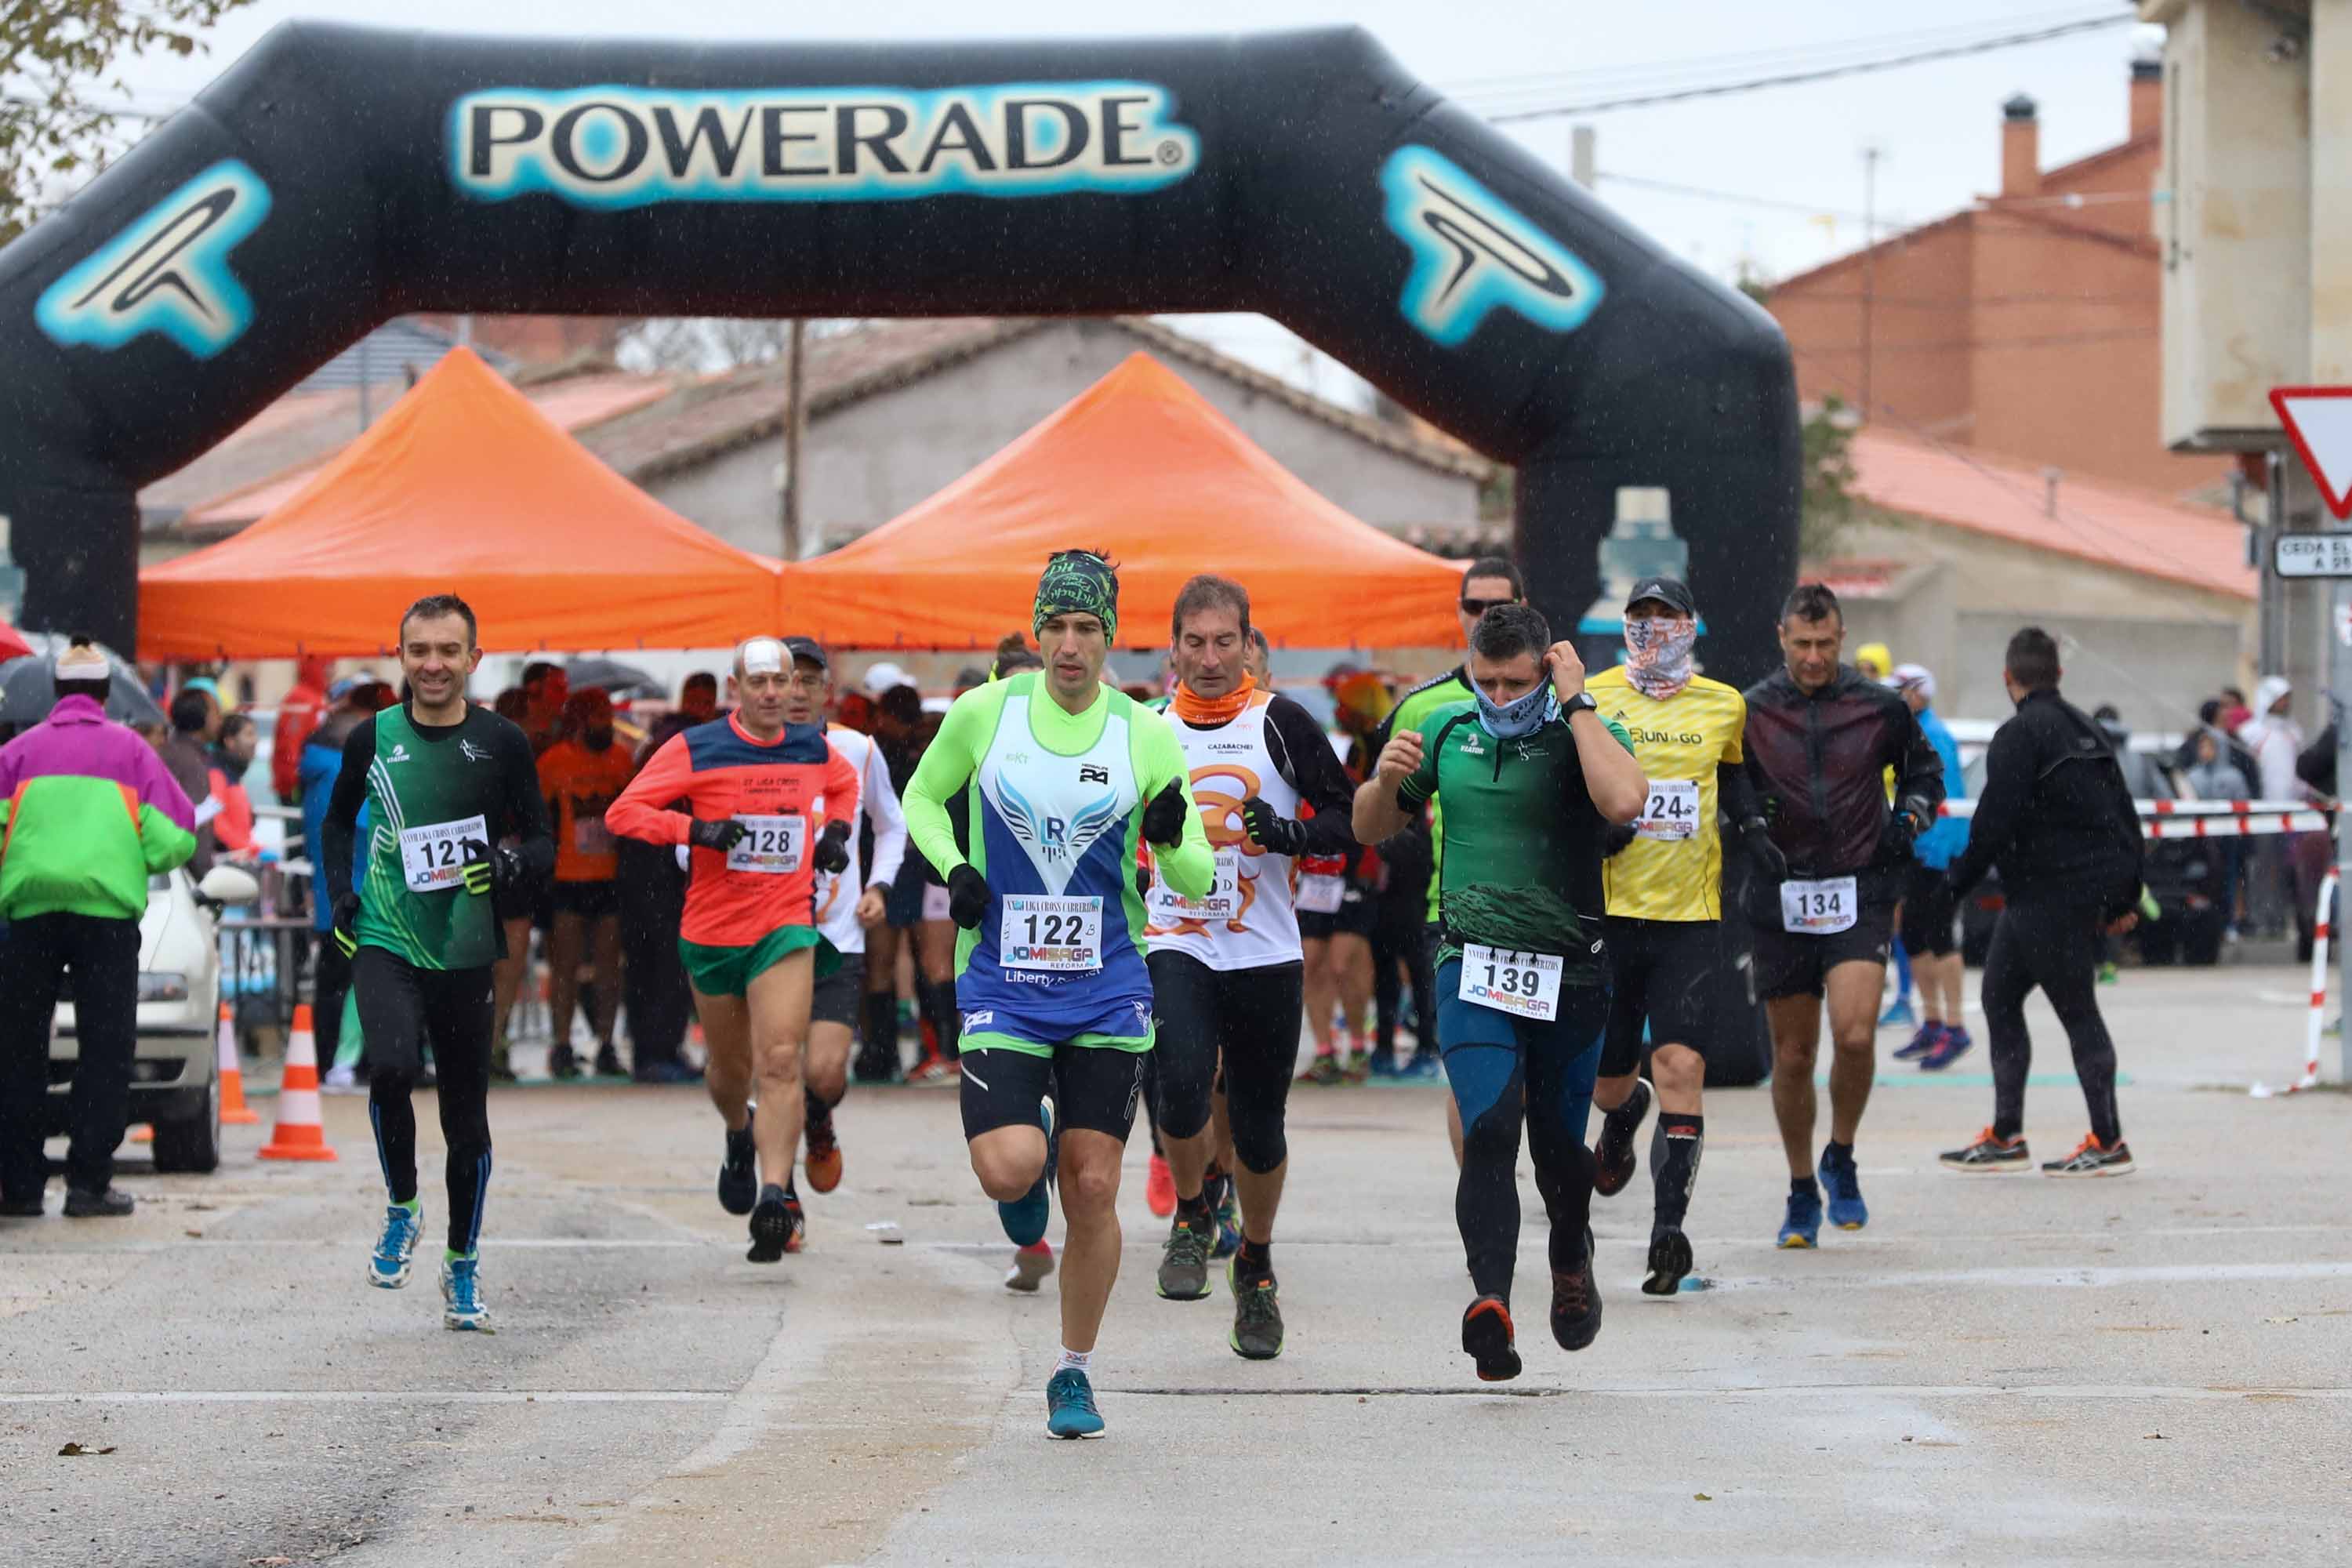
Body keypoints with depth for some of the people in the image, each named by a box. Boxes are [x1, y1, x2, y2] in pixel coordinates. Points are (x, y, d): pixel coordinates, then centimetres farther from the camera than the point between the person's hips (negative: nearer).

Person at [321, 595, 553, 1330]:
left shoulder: (501, 743, -1)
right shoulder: (373, 737, 3)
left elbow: (542, 843, 5)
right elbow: (339, 818, 21)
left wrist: (511, 865, -17)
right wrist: (340, 889, 5)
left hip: (465, 951, 1)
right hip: (384, 940, -1)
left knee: (467, 1117, 6)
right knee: (391, 1067, -27)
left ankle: (462, 1267, 25)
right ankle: (401, 1208, -2)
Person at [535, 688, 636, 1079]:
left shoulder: (621, 759, 10)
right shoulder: (554, 760, -1)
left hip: (612, 876, 3)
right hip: (568, 880, -3)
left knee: (609, 964, 4)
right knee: (566, 963, -2)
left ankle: (606, 1047, 9)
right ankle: (562, 1046, 2)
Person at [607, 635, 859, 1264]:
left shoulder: (814, 750, 5)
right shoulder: (694, 750, -7)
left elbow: (845, 785, 29)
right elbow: (623, 812, -8)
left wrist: (836, 830, 10)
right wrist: (697, 829, -21)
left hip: (787, 926, 0)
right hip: (711, 929, 0)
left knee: (780, 1061, -17)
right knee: (731, 1068, 15)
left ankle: (776, 1198, -23)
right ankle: (739, 1136, 50)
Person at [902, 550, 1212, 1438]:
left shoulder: (1145, 734, -2)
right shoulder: (985, 713, -3)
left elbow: (1196, 881, 1)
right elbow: (921, 797, 14)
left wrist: (1172, 840, -22)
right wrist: (954, 869, -5)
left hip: (1106, 990, 1)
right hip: (1002, 986, -1)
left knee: (1093, 1191, 1)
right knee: (1009, 1169, -19)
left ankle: (1075, 1375, 19)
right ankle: (1030, 1138, 20)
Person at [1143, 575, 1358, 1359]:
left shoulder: (1281, 723, -2)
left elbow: (1349, 817, -1)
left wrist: (1292, 833, -19)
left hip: (1265, 955, 0)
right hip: (1174, 946, 0)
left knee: (1259, 1128, 6)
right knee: (1182, 1087, -25)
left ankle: (1256, 1265, 30)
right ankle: (1192, 1215, 3)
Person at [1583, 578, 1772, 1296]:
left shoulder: (1723, 706, 7)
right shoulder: (1592, 699, 1)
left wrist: (1752, 827, 10)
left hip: (1691, 915, 0)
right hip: (1608, 910, 0)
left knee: (1681, 1064, -14)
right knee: (1605, 1076, 10)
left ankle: (1669, 1224, -14)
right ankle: (1623, 1116, 48)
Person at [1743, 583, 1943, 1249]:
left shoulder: (1880, 708, 2)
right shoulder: (1752, 712, 1)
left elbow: (1924, 769, 19)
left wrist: (1909, 818, 1)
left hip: (1860, 895, -1)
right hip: (1782, 899, 1)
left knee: (1855, 1036, -18)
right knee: (1792, 1055, 6)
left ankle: (1841, 1161, 6)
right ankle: (1802, 1192, 22)